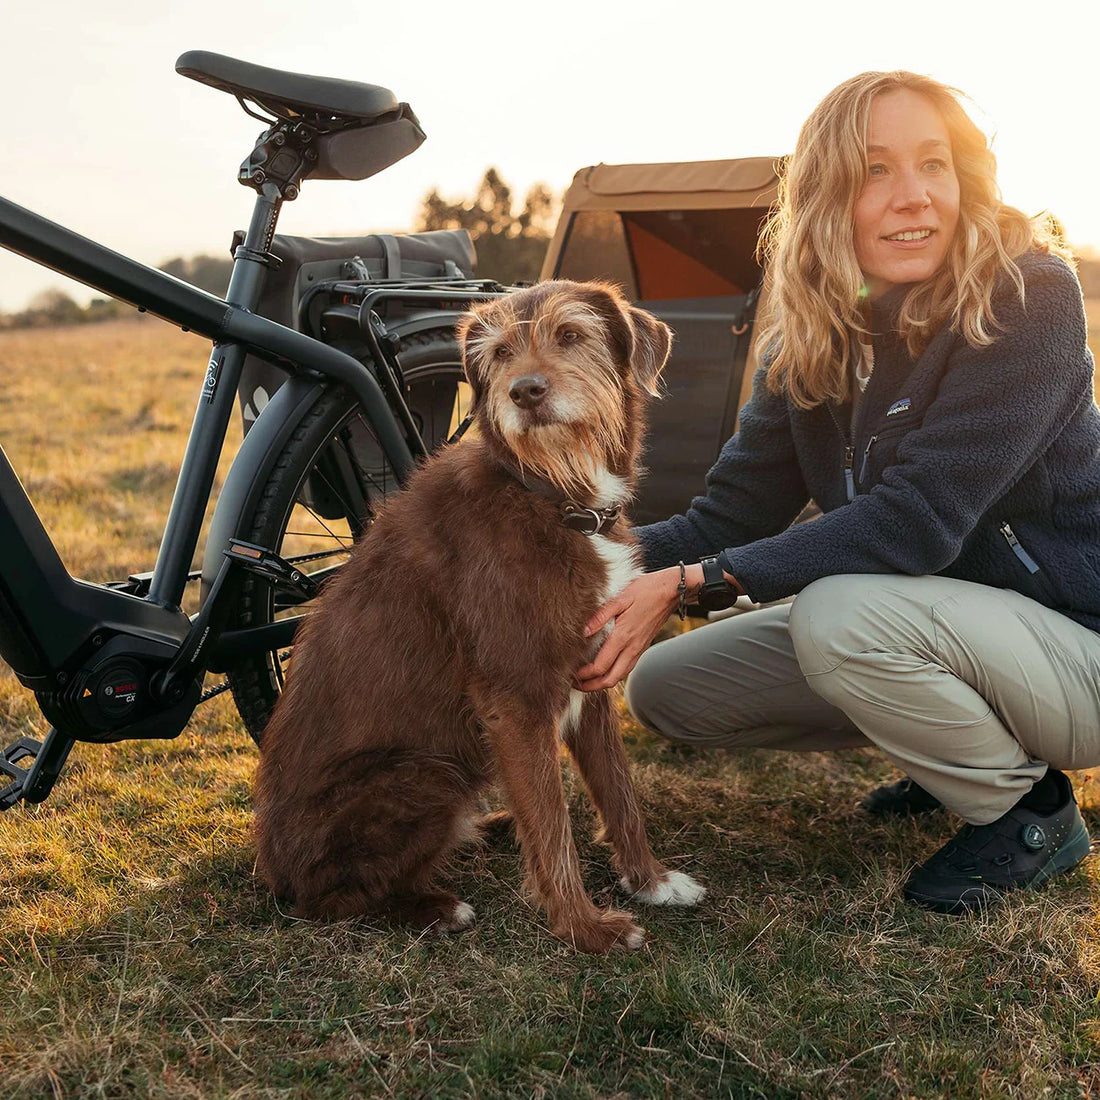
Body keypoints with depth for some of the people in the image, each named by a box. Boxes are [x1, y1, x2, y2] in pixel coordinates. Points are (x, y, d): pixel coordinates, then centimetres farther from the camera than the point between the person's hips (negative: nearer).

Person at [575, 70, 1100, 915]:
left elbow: (918, 520, -30)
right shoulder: (811, 336, -2)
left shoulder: (1029, 295, -21)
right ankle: (946, 753, 13)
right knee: (664, 688, 1)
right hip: (926, 625, 7)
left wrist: (695, 580, -33)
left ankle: (1029, 811, -6)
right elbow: (731, 514, -6)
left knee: (845, 613, -35)